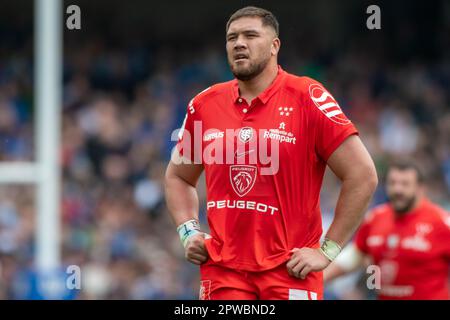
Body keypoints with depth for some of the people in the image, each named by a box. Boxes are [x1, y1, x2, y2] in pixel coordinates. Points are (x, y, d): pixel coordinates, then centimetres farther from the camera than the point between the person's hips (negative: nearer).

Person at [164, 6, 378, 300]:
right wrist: (188, 231, 8)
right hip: (222, 273, 4)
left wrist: (328, 250, -9)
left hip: (290, 274, -4)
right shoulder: (204, 105, 9)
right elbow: (178, 177, 25)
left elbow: (363, 176, -7)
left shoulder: (307, 99, -6)